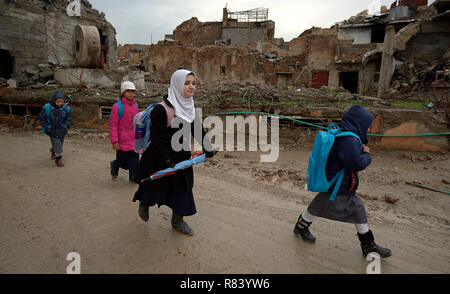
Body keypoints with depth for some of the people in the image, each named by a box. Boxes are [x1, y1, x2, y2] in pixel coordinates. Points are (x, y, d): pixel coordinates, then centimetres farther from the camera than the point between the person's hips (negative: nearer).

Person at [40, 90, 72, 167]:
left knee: (60, 143, 18)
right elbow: (42, 118, -5)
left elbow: (69, 117, 6)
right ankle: (58, 159, 2)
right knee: (56, 143, -6)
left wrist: (65, 125, -7)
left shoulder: (66, 108, -8)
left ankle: (53, 151, 48)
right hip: (52, 130, -3)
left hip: (61, 130, 4)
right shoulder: (47, 108, -14)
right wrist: (47, 128, -10)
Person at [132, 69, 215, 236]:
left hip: (182, 157, 6)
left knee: (182, 187, 13)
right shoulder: (161, 109, -22)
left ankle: (177, 220, 33)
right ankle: (144, 204, 47)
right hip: (161, 158, -6)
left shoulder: (190, 108, 2)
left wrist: (208, 151, 17)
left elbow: (198, 131, 12)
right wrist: (167, 163, -24)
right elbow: (156, 139, -22)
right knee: (157, 187, 12)